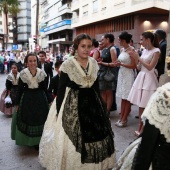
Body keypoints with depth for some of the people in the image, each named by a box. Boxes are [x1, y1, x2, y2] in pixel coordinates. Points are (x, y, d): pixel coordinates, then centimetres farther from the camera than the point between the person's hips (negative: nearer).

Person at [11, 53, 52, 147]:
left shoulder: (41, 73, -3)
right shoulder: (23, 74, -7)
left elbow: (44, 88, 3)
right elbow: (20, 89, -3)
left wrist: (49, 101, 5)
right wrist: (17, 104, -2)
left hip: (40, 98, 1)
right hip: (27, 99, -1)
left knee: (40, 120, 9)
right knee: (27, 120, 9)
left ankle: (38, 141, 26)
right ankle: (28, 140, 28)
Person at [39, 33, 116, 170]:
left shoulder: (94, 63, 1)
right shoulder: (67, 65, -13)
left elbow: (96, 86, 11)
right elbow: (61, 90, -10)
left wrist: (100, 105, 12)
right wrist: (59, 112, -11)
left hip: (92, 103, 5)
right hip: (72, 106, -5)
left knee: (96, 135, 13)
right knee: (71, 139, 5)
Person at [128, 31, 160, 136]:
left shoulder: (156, 51, -8)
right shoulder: (145, 51, 12)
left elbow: (150, 67, -15)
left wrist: (138, 58, -12)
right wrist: (135, 58, 0)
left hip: (149, 79, -7)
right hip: (141, 78, 7)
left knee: (147, 106, -3)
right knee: (141, 104, 9)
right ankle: (140, 127, 17)